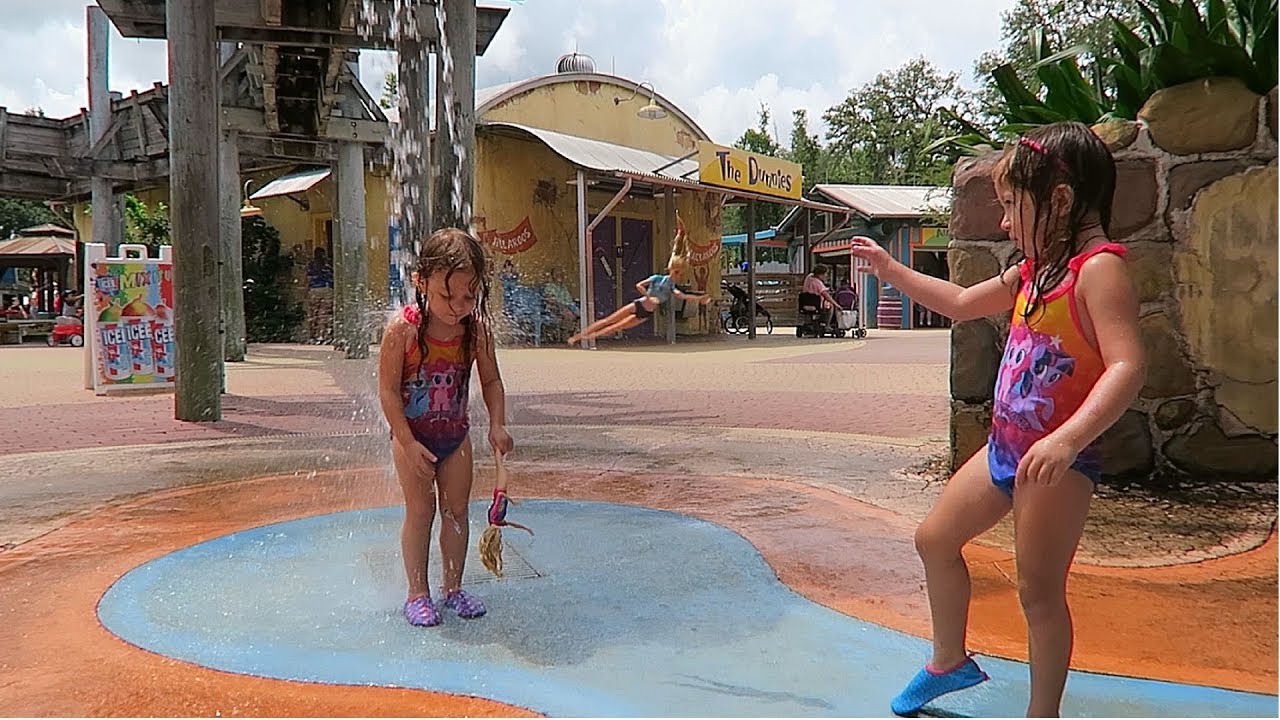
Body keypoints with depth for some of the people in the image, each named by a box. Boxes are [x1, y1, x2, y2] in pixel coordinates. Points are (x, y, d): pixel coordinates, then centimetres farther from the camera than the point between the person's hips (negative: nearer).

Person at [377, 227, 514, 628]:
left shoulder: (477, 330, -11)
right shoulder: (403, 329, -22)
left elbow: (491, 381, 1)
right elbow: (388, 391, -18)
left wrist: (497, 425, -12)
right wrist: (409, 443, -20)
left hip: (456, 434, 4)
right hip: (412, 434, -3)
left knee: (456, 510, 8)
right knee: (420, 511, 1)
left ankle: (452, 588, 22)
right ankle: (417, 595, 14)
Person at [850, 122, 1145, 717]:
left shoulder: (1099, 267, -17)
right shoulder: (1033, 271, 11)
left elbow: (1127, 366, -28)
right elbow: (963, 303, 26)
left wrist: (1068, 438, -39)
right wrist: (891, 270, 25)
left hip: (1060, 461, -9)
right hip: (1005, 448, 10)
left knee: (1038, 589, 0)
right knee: (935, 538, 17)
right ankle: (949, 662, 36)